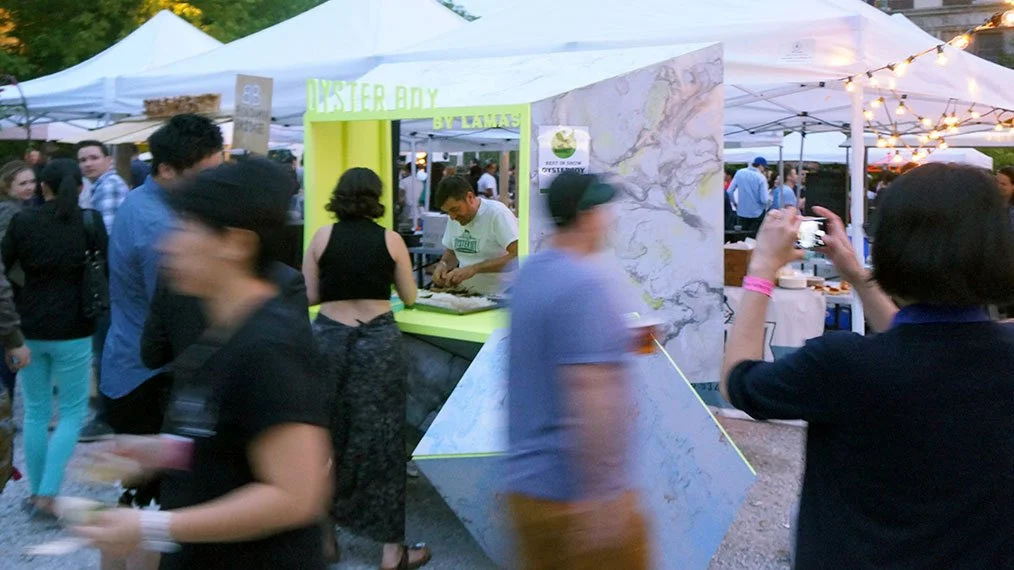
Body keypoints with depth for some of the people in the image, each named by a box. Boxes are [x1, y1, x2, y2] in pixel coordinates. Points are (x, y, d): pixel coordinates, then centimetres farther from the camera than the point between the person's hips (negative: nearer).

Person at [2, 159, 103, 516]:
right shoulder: (90, 221, -7)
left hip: (29, 329, 3)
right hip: (73, 330, -2)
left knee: (36, 412, 15)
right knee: (72, 413, 9)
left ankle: (36, 490, 22)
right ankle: (48, 493, 1)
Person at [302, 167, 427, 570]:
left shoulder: (323, 236, 0)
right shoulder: (391, 240, -1)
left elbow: (308, 296, 2)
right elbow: (410, 298, 7)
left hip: (329, 338, 1)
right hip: (379, 341, -1)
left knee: (326, 434, 17)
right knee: (381, 438, 4)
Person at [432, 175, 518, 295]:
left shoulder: (497, 213, -11)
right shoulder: (455, 218, 11)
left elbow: (518, 256, -19)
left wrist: (474, 269, -23)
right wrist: (443, 264, 2)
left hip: (496, 297, -7)